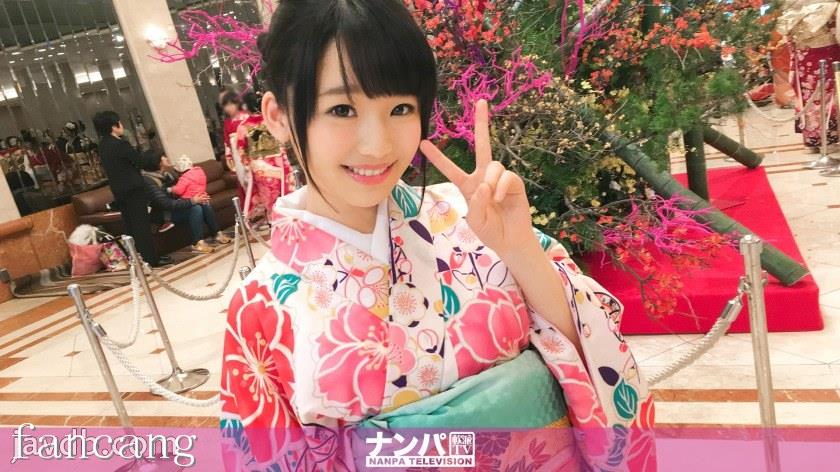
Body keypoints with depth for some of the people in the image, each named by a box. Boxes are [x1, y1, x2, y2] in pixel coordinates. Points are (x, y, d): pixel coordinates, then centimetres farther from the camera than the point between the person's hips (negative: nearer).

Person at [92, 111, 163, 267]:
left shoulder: (103, 145, 9)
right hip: (133, 189, -8)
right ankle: (151, 258, 0)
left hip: (119, 190, 8)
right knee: (142, 224, -4)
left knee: (130, 225, 12)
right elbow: (140, 161, -10)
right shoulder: (120, 144, -17)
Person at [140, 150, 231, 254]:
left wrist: (198, 195, -9)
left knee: (204, 203, -12)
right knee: (195, 208, -28)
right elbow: (166, 204, -30)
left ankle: (216, 234, -3)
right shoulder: (149, 181, -22)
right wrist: (192, 201, -32)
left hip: (174, 206, 8)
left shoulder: (166, 174, 4)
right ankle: (197, 243, -22)